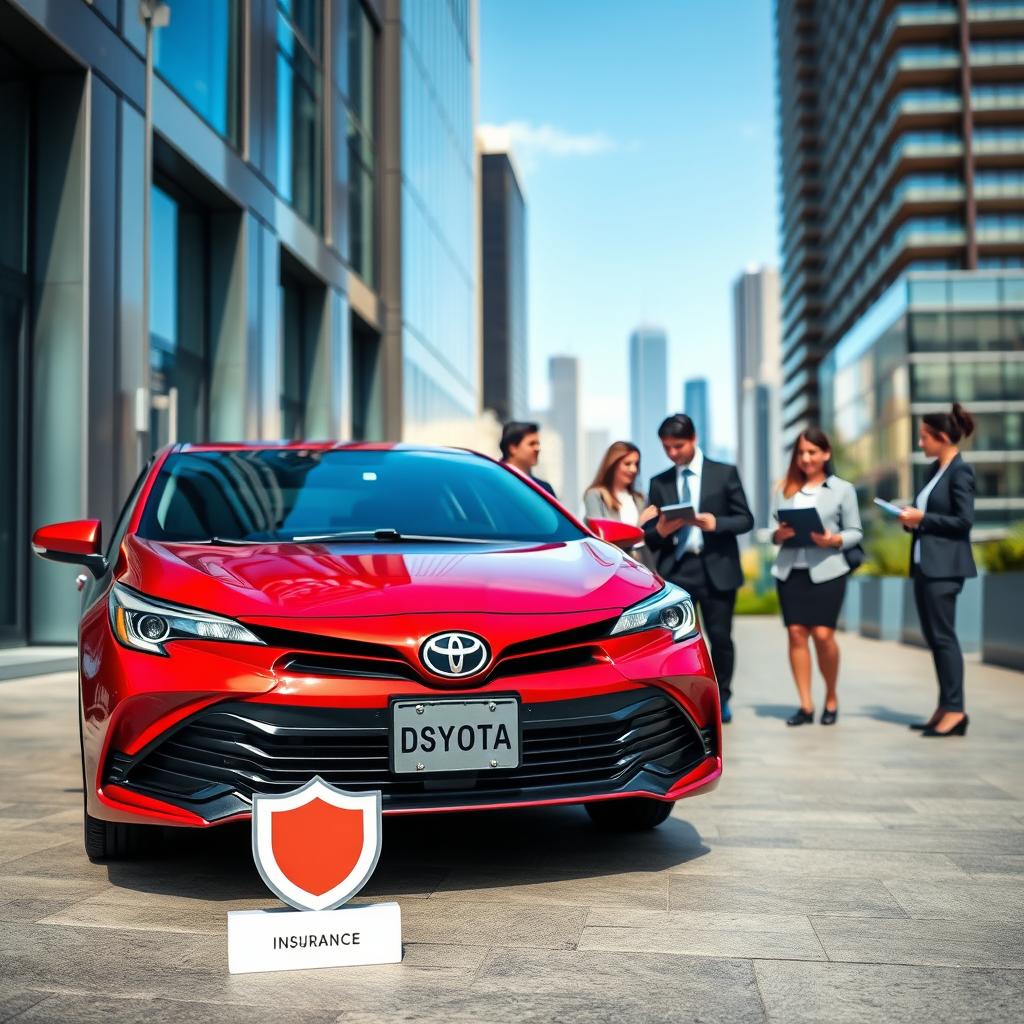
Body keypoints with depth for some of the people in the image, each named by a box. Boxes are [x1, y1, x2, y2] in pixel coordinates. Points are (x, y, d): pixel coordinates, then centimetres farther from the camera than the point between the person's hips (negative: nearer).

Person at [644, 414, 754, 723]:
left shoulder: (724, 473, 6)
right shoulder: (659, 482, 11)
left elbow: (746, 520, 4)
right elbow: (650, 536, 9)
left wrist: (716, 523, -15)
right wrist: (659, 530, -14)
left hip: (716, 569, -1)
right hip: (675, 569, 1)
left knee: (720, 637, 3)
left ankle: (721, 699, 21)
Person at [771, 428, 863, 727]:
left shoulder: (843, 489, 6)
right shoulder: (787, 489, 12)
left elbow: (856, 532, 4)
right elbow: (777, 531, 14)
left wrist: (834, 540, -14)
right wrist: (779, 535, -8)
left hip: (826, 570, -3)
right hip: (790, 570, 3)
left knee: (823, 634, -8)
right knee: (796, 632, -4)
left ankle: (831, 699, 15)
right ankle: (805, 706, 3)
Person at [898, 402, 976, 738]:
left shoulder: (960, 471, -11)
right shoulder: (935, 469, 14)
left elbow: (964, 521, -16)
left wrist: (922, 518, -14)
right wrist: (912, 518, 3)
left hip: (944, 567, -9)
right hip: (925, 563, 9)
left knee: (943, 635, -7)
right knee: (933, 636, 11)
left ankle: (955, 710, -2)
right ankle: (945, 707, 17)